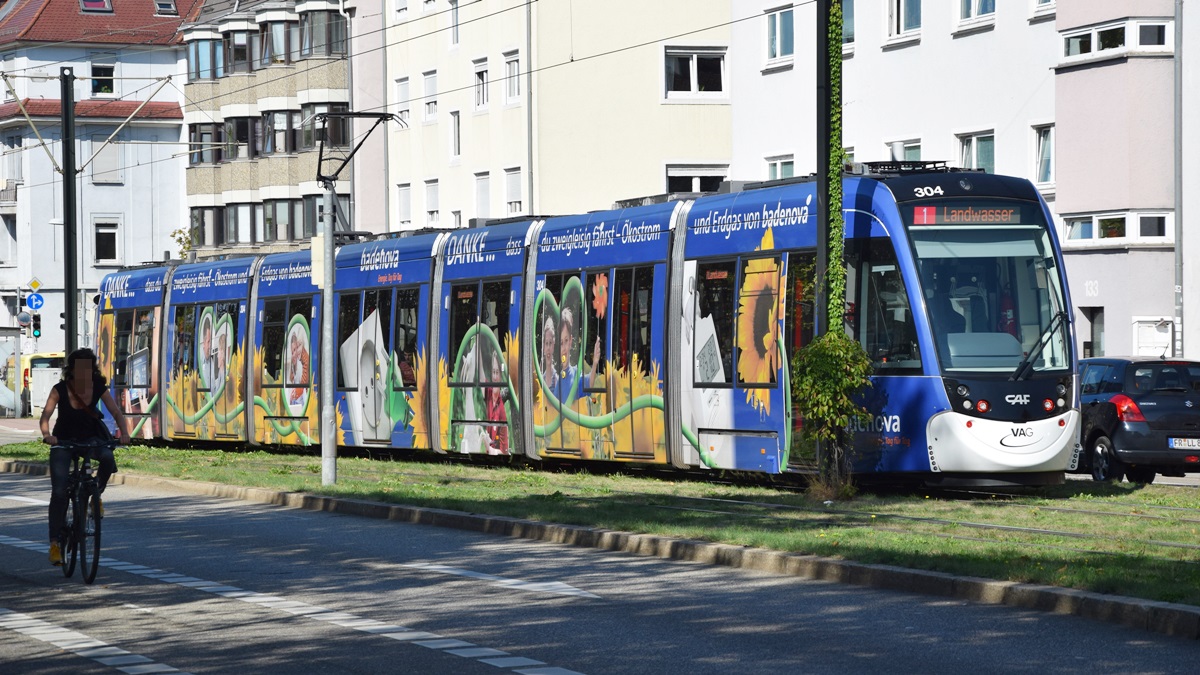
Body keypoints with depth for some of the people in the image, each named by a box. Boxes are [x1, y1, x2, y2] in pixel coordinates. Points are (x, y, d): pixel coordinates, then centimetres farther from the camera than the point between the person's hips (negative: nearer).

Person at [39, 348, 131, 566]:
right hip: (63, 441, -1)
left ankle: (96, 493, -2)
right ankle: (55, 543, -8)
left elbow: (116, 412, -17)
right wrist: (46, 435, -45)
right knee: (59, 491, -14)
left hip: (90, 439, 1)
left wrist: (124, 433, -37)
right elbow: (46, 414, -25)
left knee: (108, 458, -33)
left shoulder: (99, 388, -11)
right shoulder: (60, 390, -16)